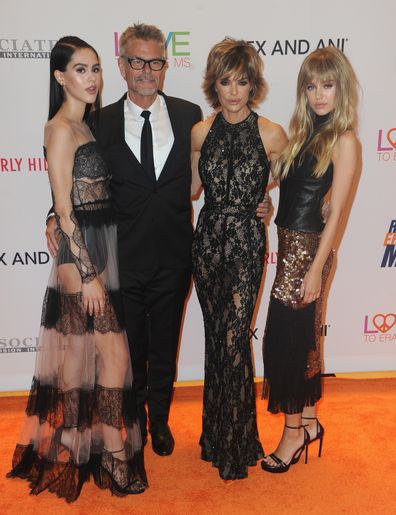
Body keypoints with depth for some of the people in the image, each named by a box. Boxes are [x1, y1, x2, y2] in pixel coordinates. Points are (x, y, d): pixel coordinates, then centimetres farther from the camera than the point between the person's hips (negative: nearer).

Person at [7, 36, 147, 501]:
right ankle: (115, 453, 10)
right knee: (116, 354, -4)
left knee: (77, 355, 15)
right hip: (80, 255, -8)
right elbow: (64, 210, -15)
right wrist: (88, 274, -17)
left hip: (100, 252, 8)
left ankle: (68, 448, 30)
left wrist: (95, 268, 14)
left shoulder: (85, 127, 15)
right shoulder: (61, 128, -11)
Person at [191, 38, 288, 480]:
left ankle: (236, 444, 12)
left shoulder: (271, 135, -5)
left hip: (246, 243, -3)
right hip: (207, 240, 4)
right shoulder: (201, 132, 4)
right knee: (215, 336, 12)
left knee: (233, 339, -7)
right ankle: (215, 431, 29)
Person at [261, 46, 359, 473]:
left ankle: (293, 432, 18)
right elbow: (280, 179, 11)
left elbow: (336, 211, -13)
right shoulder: (302, 131, 12)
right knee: (303, 335, 15)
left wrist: (316, 268, -16)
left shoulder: (343, 141, -10)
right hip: (289, 244, 7)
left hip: (308, 248, -7)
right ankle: (309, 421, 30)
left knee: (285, 337, 0)